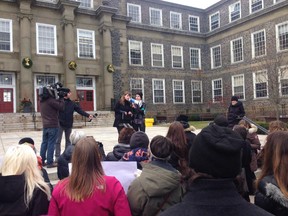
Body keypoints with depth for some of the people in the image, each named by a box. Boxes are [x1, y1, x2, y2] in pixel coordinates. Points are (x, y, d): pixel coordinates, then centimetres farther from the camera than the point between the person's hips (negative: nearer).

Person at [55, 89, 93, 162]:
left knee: (68, 140, 14)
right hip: (60, 124, -4)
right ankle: (57, 156, 6)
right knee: (58, 140, -1)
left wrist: (88, 115, -12)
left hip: (69, 124, 4)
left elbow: (80, 110, -2)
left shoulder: (72, 103, 4)